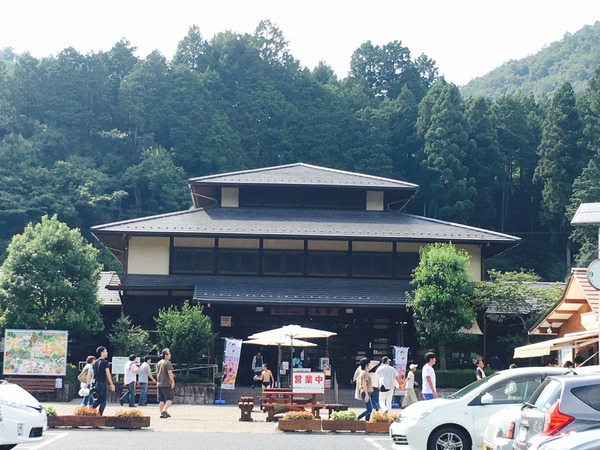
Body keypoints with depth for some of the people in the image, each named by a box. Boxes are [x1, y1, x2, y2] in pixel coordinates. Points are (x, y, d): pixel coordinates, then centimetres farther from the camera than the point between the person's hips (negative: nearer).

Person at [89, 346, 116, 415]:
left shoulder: (95, 362, 11)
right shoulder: (105, 362, -11)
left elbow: (92, 374, 14)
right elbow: (107, 374, -15)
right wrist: (111, 384, -12)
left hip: (96, 383, 7)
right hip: (103, 383, -7)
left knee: (98, 399, 19)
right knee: (103, 400, 1)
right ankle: (99, 414, -4)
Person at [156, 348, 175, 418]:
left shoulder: (158, 363, 15)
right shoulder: (167, 363, -10)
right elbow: (169, 373, -17)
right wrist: (172, 381, -11)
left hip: (159, 384, 7)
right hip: (167, 384, -7)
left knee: (161, 400, 8)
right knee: (169, 399, -4)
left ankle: (162, 413, 7)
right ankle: (165, 410, -20)